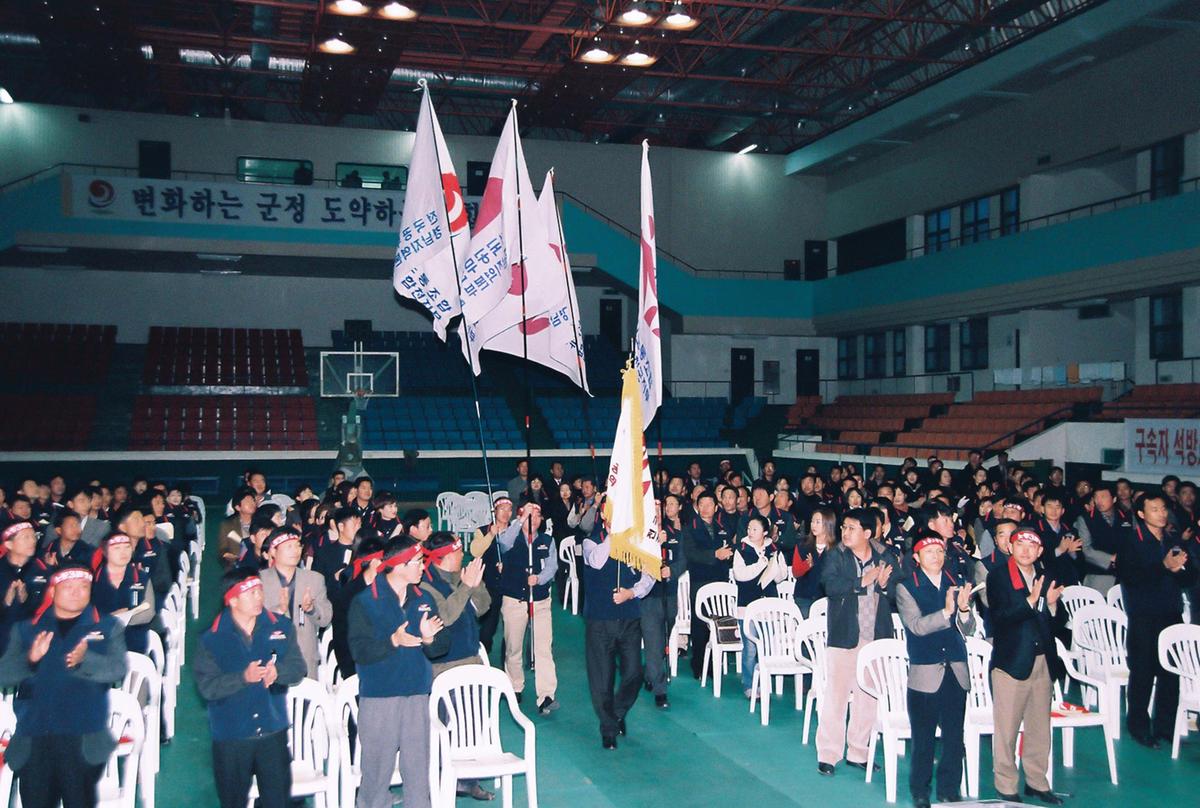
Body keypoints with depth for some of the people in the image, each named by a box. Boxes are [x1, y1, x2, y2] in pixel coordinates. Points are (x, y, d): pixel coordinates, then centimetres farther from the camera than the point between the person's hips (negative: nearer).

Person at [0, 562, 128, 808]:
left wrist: (85, 660, -23)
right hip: (33, 738, 2)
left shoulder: (108, 627, 11)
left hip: (83, 739, -2)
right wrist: (30, 659, -15)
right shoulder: (26, 629, 17)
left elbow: (117, 668, -4)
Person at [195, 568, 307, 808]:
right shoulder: (211, 640, -6)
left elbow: (298, 667, -5)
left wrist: (277, 671, -26)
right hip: (230, 737, -1)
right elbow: (207, 686, -14)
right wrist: (243, 678, -28)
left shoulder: (281, 627, 1)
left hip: (273, 732, 1)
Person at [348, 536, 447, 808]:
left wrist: (429, 639, -16)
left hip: (417, 696, 4)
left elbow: (442, 646, 5)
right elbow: (360, 650, -14)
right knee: (377, 769, 1)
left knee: (418, 769, 8)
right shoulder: (365, 601, -4)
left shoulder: (423, 599, 10)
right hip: (378, 696, -4)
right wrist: (394, 640, -26)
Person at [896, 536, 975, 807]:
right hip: (925, 673, -3)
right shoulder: (906, 587, 0)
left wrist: (964, 609, -14)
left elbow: (968, 629, 7)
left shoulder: (957, 584, 11)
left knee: (954, 737, 5)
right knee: (923, 739, 2)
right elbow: (917, 625, -12)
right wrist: (946, 611, -25)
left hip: (956, 672, 3)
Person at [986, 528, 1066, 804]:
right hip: (1012, 662, -5)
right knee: (1007, 730, 1)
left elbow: (1059, 624, 10)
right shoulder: (998, 577, -4)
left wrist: (1052, 604, -10)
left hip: (1044, 663, 5)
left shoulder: (1046, 578, 11)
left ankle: (1036, 782, 26)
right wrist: (1031, 601, -26)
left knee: (1040, 728, 13)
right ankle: (1006, 787, 12)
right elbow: (1000, 618, -16)